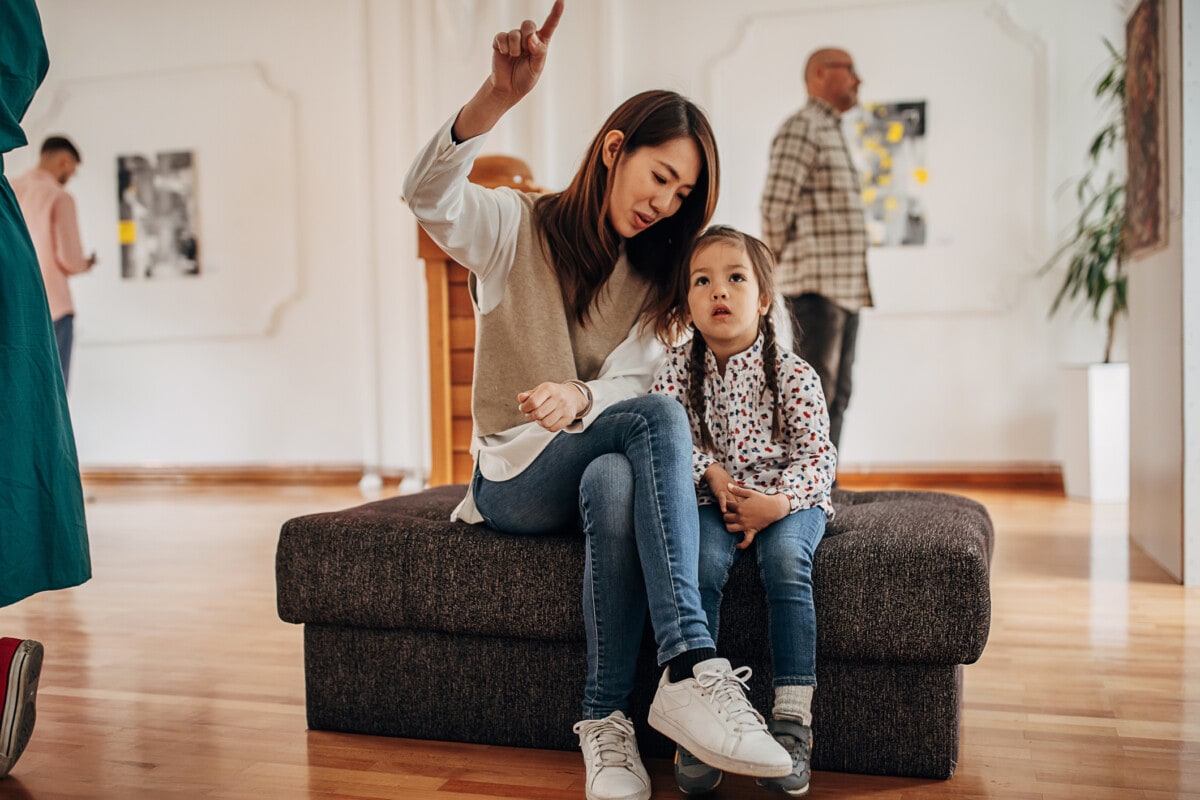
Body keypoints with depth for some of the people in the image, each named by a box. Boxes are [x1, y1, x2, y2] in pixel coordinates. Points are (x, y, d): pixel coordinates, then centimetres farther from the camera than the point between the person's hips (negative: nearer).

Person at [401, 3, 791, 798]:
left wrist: (580, 397, -29)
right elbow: (429, 194, -23)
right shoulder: (517, 226, -1)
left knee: (616, 485, -36)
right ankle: (693, 667, -41)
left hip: (602, 464, 4)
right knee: (659, 415, -32)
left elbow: (632, 379, -4)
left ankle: (607, 722, -30)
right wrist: (498, 97, -40)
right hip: (514, 476, -3)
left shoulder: (650, 276, 11)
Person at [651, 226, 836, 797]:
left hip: (787, 499, -1)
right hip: (713, 498, 1)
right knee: (702, 561, -29)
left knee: (785, 559, -31)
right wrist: (715, 474, -19)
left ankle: (792, 721, -25)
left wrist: (777, 502, -26)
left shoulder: (793, 375, -9)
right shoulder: (678, 369, -3)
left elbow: (818, 454, -10)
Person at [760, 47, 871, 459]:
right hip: (816, 286, -10)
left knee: (837, 395, 10)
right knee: (815, 394, -10)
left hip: (846, 286, 10)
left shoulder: (832, 133, 25)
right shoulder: (802, 128, -6)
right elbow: (775, 205, -17)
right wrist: (778, 267, -7)